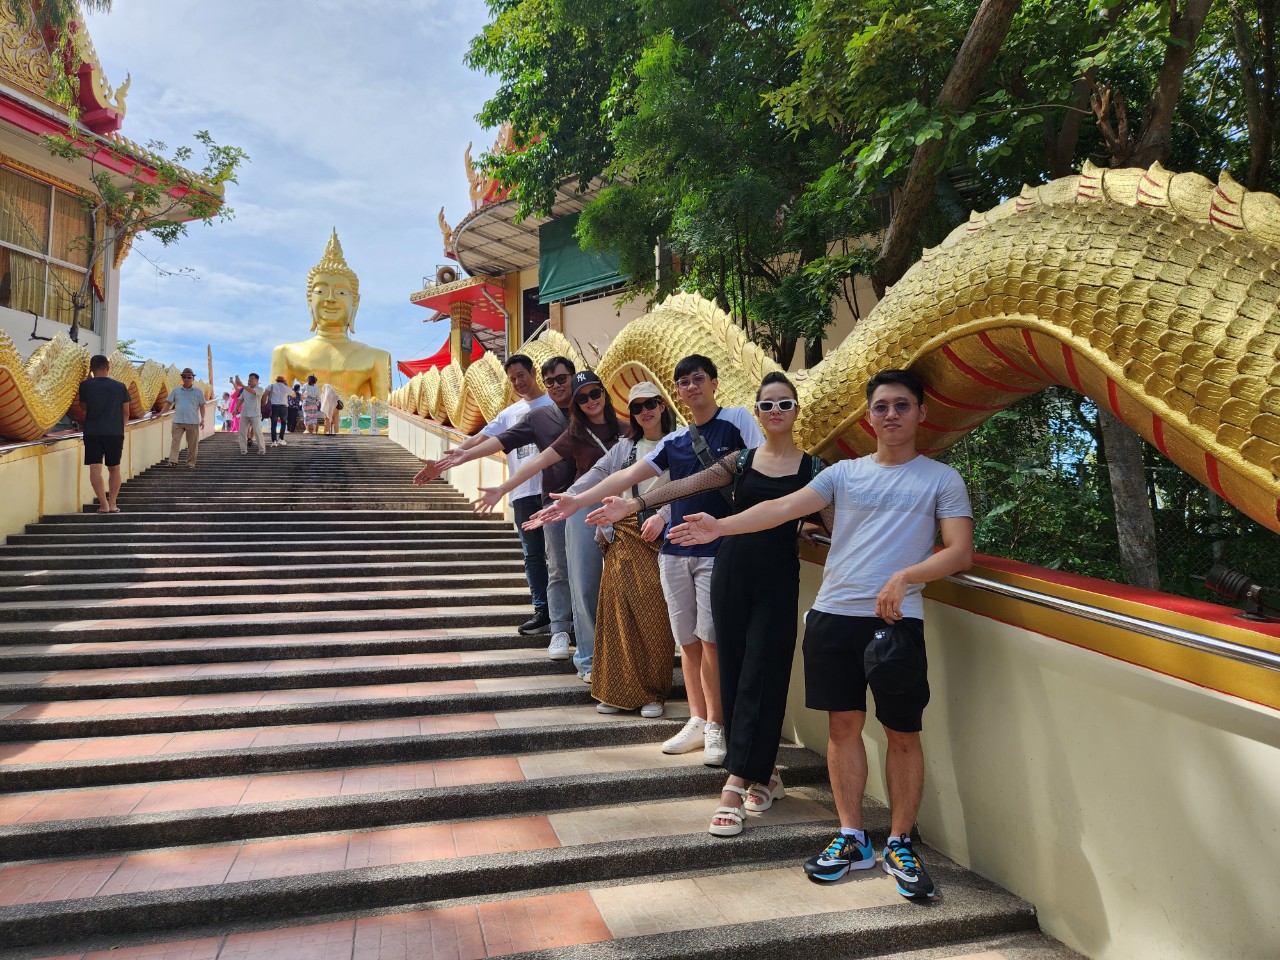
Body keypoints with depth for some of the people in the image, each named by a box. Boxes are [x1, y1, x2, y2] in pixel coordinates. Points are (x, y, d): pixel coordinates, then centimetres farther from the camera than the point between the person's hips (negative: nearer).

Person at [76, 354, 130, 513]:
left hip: (92, 433, -1)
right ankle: (112, 504, 8)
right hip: (115, 433, 1)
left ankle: (104, 505, -11)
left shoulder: (85, 386, 0)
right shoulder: (120, 387, 3)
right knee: (114, 469, 12)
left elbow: (83, 409, 10)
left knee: (95, 468, -2)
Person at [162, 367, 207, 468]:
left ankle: (191, 463, 11)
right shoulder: (176, 390, 9)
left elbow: (202, 406, 5)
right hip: (177, 422, 1)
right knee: (175, 441, -7)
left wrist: (202, 419, -3)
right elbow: (168, 403, 10)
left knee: (192, 444, 3)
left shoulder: (198, 392, 5)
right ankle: (173, 461, -8)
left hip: (193, 422, -1)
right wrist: (161, 413, -1)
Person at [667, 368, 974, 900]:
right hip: (833, 612, 3)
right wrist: (721, 526, -12)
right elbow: (784, 506, 1)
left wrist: (905, 577, -18)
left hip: (897, 619, -2)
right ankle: (853, 839, 22)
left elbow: (960, 552, -3)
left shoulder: (942, 479, 6)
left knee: (903, 733, 5)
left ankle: (899, 845, 21)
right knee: (843, 724, 8)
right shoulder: (845, 472, 12)